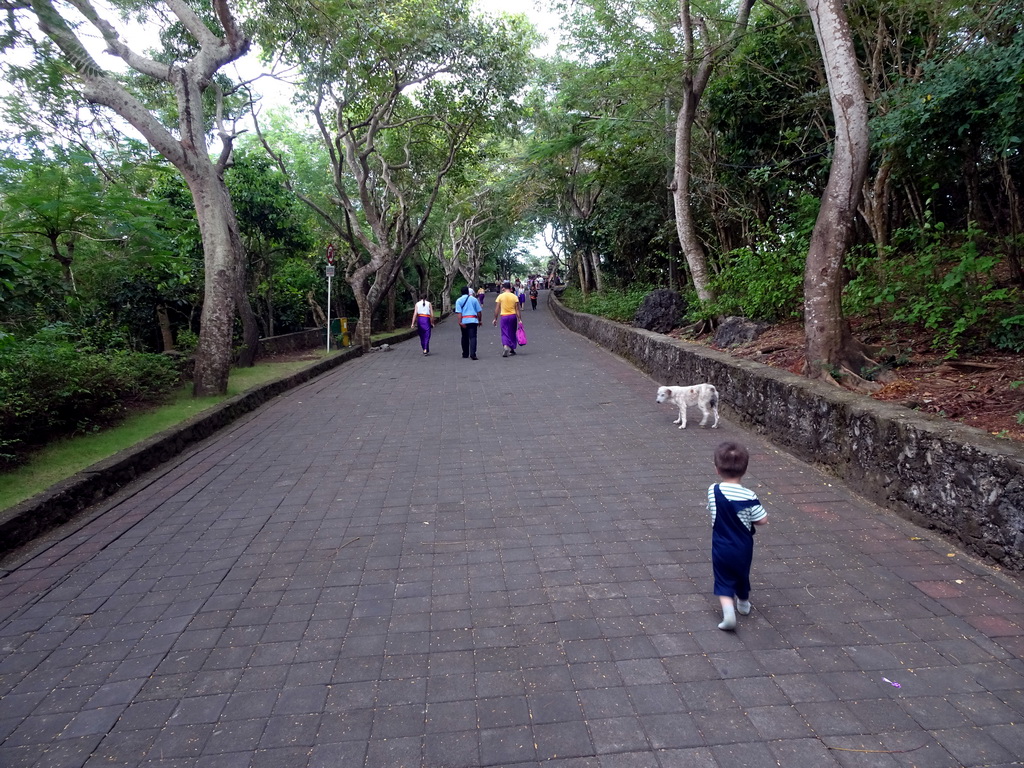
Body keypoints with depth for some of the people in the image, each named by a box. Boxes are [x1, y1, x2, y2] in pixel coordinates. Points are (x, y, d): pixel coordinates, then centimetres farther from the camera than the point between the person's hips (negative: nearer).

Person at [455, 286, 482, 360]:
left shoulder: (459, 300, 3)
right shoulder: (473, 299, 7)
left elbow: (459, 312, -8)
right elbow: (479, 311, 7)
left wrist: (460, 322, -12)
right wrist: (479, 320, 16)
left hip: (464, 320, 1)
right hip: (473, 320, -1)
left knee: (465, 337, 15)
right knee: (473, 337, -6)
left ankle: (465, 354, 23)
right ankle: (472, 354, -20)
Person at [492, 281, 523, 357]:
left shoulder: (500, 296, -3)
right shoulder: (514, 296, 0)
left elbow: (497, 309, -3)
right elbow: (517, 309, -3)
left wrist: (495, 319, 4)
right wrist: (519, 319, 0)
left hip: (504, 316, -1)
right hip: (513, 316, 1)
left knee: (505, 333, 3)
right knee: (512, 333, 14)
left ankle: (505, 346, -22)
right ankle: (512, 349, 22)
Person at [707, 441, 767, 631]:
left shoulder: (713, 491, -15)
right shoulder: (749, 497, -19)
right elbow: (762, 520, -13)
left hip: (721, 548, -1)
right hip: (743, 548, 1)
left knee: (724, 581, 7)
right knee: (742, 575, 25)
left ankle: (728, 611, -15)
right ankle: (743, 604, 47)